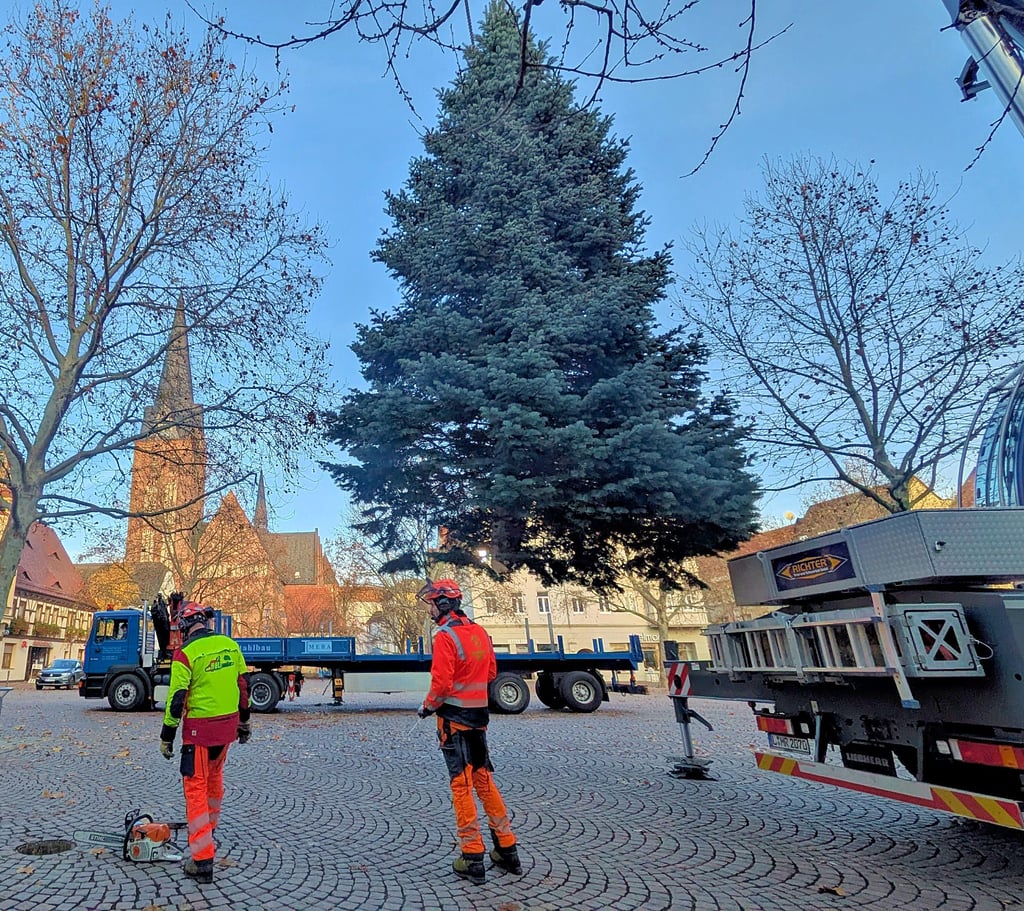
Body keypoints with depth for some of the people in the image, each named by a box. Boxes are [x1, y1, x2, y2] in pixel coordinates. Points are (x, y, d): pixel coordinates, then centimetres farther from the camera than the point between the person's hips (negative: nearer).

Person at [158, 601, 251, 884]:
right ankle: (208, 831, 44)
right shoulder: (230, 645, 1)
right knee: (214, 776, 26)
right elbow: (243, 685, 8)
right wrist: (244, 720, 19)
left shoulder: (185, 654, -15)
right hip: (228, 725, 6)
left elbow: (177, 699, -14)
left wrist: (166, 736, -3)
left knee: (196, 789, 1)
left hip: (199, 729, -6)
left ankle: (202, 862, 0)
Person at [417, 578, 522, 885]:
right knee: (483, 779, 16)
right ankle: (507, 850, 22)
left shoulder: (446, 636, -16)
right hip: (479, 715, 7)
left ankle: (473, 860, 11)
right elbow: (491, 673, 15)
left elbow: (441, 684, -20)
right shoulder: (480, 632, 7)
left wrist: (427, 706, -4)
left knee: (461, 785, 3)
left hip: (454, 718, -7)